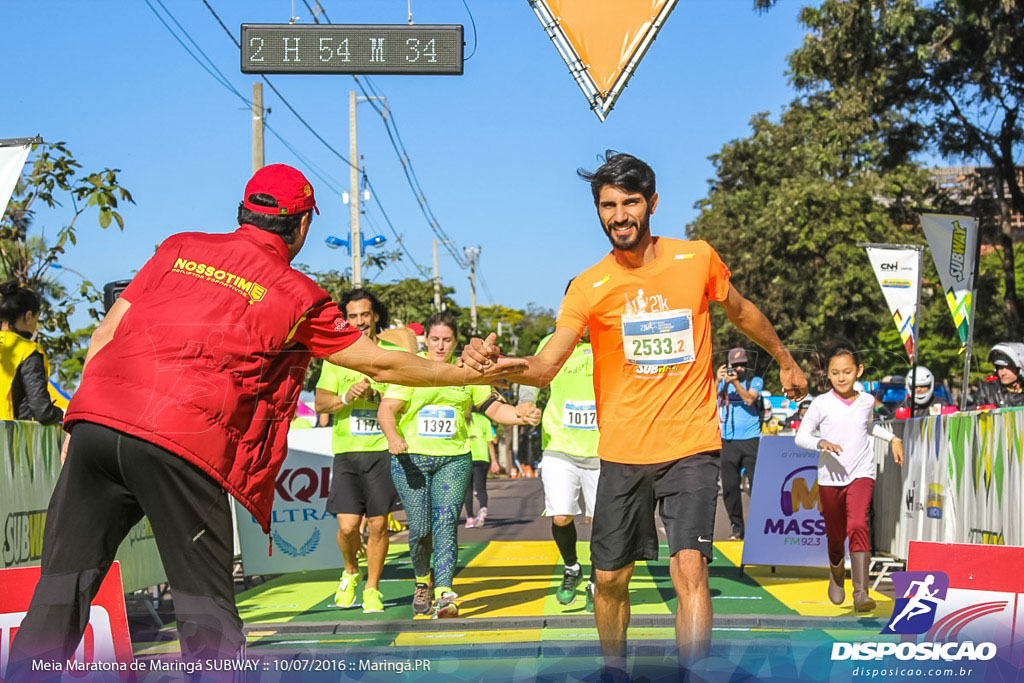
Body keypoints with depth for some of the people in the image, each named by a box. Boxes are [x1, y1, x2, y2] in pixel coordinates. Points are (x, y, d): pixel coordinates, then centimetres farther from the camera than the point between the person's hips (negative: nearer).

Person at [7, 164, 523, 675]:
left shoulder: (179, 249, 19)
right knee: (206, 603, 7)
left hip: (95, 420, 4)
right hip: (182, 447, -4)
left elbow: (106, 334, 16)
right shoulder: (297, 295, 9)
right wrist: (471, 375, 29)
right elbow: (380, 365, 17)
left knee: (63, 585, 8)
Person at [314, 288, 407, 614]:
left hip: (383, 449, 0)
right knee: (348, 524, -6)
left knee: (378, 524, 0)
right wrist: (347, 396, -15)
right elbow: (320, 402, 3)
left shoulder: (394, 354, 6)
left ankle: (372, 588, 16)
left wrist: (376, 394, -15)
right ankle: (350, 572, 24)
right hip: (347, 450, 1)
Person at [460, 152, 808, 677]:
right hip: (622, 452, 1)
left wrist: (785, 361, 31)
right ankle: (614, 670, 33)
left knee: (689, 566, -18)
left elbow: (741, 312, 19)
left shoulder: (698, 258, -1)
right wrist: (491, 362, -34)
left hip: (691, 445, -1)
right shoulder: (589, 287, -4)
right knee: (610, 577, 10)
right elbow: (543, 368, -14)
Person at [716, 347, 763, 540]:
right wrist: (718, 381, -16)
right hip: (728, 441, 2)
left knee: (757, 484, -5)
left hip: (751, 440, -2)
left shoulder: (755, 380, 8)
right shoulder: (722, 381, 13)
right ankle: (737, 527, 9)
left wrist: (736, 382, -20)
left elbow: (750, 399, -10)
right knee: (729, 486, 1)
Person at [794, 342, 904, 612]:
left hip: (861, 474, 0)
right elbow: (801, 436, -6)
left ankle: (861, 592, -25)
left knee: (858, 526, -21)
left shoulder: (866, 401, 5)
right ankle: (837, 572, 44)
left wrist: (893, 438, 21)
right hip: (830, 478, 0)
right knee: (835, 536, 10)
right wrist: (820, 442, -24)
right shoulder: (821, 403, -4)